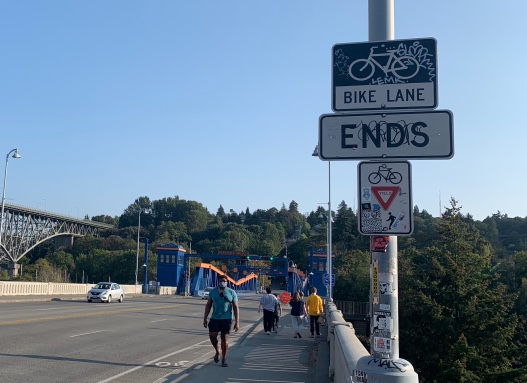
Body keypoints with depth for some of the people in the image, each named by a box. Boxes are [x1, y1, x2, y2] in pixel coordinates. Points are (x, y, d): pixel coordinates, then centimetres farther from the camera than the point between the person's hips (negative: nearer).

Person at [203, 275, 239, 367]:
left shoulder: (232, 292, 0)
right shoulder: (213, 292, 6)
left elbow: (236, 308, -1)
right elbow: (208, 305, 12)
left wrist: (237, 322, -6)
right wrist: (205, 318, 7)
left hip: (226, 319, -2)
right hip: (214, 318, 2)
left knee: (225, 339, -1)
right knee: (212, 336, -10)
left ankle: (224, 359, 14)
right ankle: (217, 351, 19)